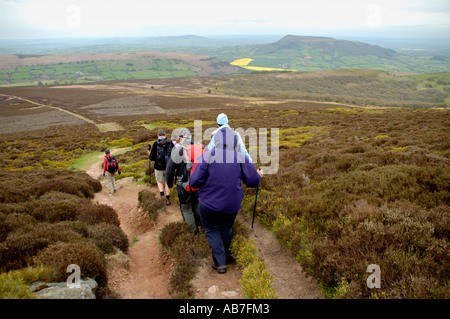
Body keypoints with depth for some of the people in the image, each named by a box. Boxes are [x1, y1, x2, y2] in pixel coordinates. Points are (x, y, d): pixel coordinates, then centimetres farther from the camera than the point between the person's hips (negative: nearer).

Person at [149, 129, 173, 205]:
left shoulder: (155, 144, -12)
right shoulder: (170, 143, -6)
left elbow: (152, 158, -12)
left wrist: (149, 154, 9)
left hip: (159, 167, -2)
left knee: (159, 181, 20)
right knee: (167, 182, 20)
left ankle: (161, 192, -4)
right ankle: (167, 197, 19)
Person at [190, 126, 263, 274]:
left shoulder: (208, 156, -14)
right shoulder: (241, 158, -10)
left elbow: (195, 182, -15)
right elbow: (253, 181, -5)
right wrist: (259, 175, 17)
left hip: (209, 203, -2)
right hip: (231, 205, 2)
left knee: (212, 230, 16)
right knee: (226, 229, 24)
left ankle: (220, 263, 11)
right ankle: (225, 255, 45)